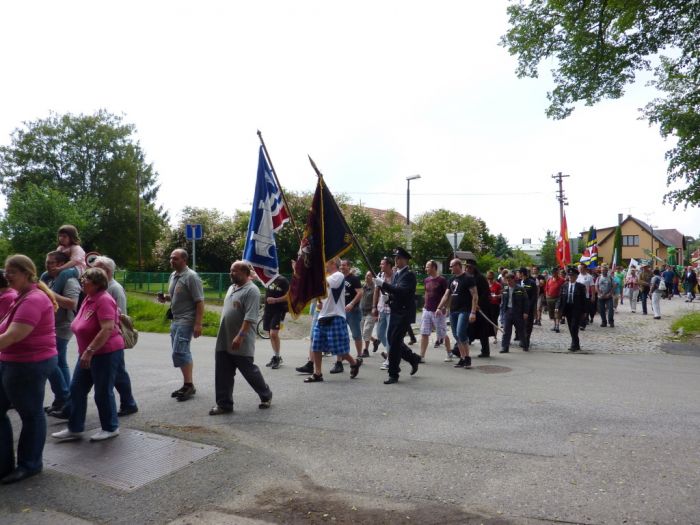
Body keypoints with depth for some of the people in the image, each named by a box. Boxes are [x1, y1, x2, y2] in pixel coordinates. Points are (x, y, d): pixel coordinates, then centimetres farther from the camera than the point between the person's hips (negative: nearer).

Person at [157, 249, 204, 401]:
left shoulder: (191, 277, -15)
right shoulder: (173, 275, 12)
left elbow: (199, 302, -18)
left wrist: (198, 324, -23)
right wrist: (165, 297, 3)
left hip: (186, 321, -9)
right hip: (175, 320, 9)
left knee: (179, 353, -12)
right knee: (183, 353, 12)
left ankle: (189, 385, -1)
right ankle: (188, 384, 21)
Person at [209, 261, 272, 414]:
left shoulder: (251, 290, -14)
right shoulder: (231, 288, 15)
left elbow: (250, 317, -22)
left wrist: (240, 336, -28)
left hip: (241, 343, -8)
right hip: (224, 342, 8)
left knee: (249, 371, 4)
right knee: (222, 374, 7)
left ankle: (266, 396, 24)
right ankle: (224, 404, 16)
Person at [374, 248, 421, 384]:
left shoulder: (409, 274, -12)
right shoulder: (396, 273, 14)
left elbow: (402, 290, -26)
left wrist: (384, 284, -28)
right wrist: (382, 287, -4)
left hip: (404, 313, -9)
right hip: (395, 311, 9)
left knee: (394, 342, -8)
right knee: (392, 339, 12)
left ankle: (393, 375, 2)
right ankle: (414, 359, 32)